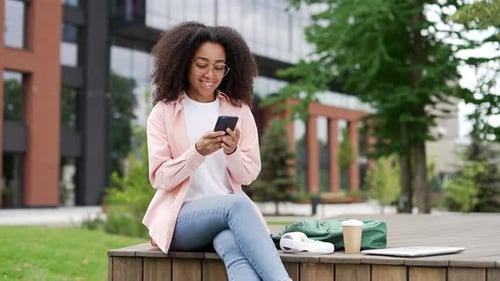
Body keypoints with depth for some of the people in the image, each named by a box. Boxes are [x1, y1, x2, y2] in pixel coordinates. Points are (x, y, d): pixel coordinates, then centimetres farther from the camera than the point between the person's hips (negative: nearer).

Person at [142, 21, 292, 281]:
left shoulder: (239, 110, 10)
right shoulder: (163, 112, 4)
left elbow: (249, 174, 6)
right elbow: (160, 178, -3)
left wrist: (232, 151, -16)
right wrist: (198, 152, -20)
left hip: (229, 210, 2)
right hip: (180, 217, -2)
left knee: (234, 249, -37)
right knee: (237, 205, -36)